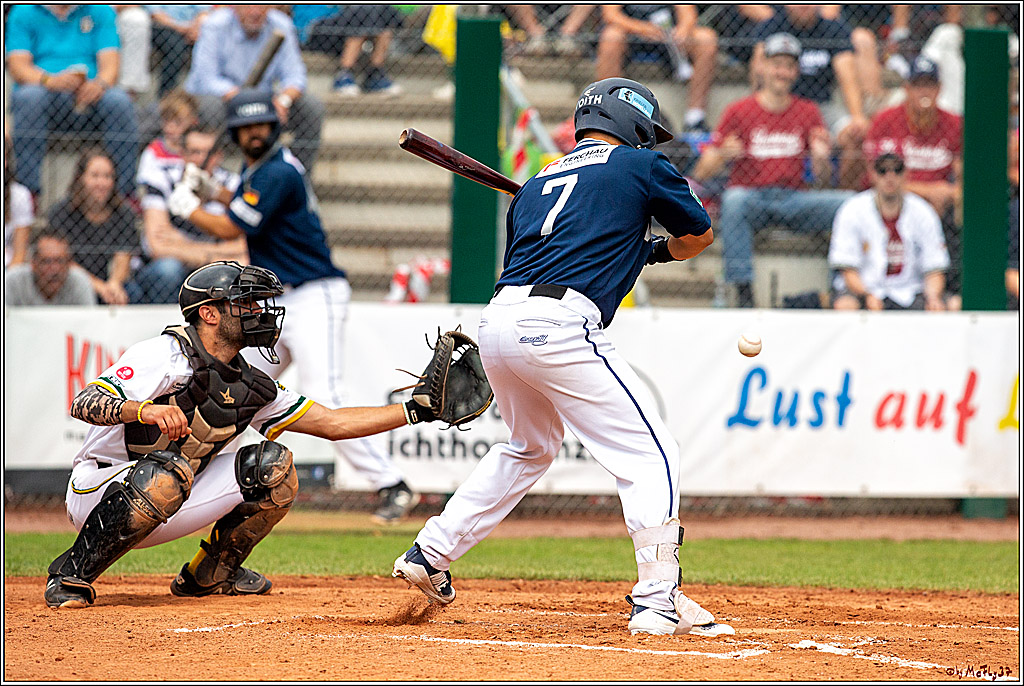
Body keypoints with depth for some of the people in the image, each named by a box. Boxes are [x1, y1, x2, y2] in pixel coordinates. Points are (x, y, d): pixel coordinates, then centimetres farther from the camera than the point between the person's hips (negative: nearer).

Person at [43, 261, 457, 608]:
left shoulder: (251, 387, 5)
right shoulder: (164, 357, -18)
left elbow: (333, 424, 8)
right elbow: (84, 404, -30)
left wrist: (415, 411, 1)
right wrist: (144, 410, -49)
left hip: (164, 513, 7)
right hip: (97, 493, -7)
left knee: (272, 467, -6)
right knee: (169, 471, -40)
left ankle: (210, 574, 10)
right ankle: (72, 576, -25)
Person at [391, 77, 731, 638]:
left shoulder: (534, 187, 26)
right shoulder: (641, 166, 12)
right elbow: (699, 235, 24)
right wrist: (653, 249, 44)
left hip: (497, 321, 7)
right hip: (559, 326, -7)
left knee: (530, 446, 32)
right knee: (650, 456, -3)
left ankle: (429, 554, 33)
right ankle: (658, 601, -15)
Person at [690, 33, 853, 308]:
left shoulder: (808, 112, 12)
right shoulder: (739, 111, 4)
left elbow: (822, 183, 9)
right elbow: (701, 174, 0)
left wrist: (821, 159, -13)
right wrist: (723, 155, -21)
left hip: (795, 198, 2)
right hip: (752, 197, -2)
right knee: (734, 200, -38)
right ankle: (744, 293, -38)